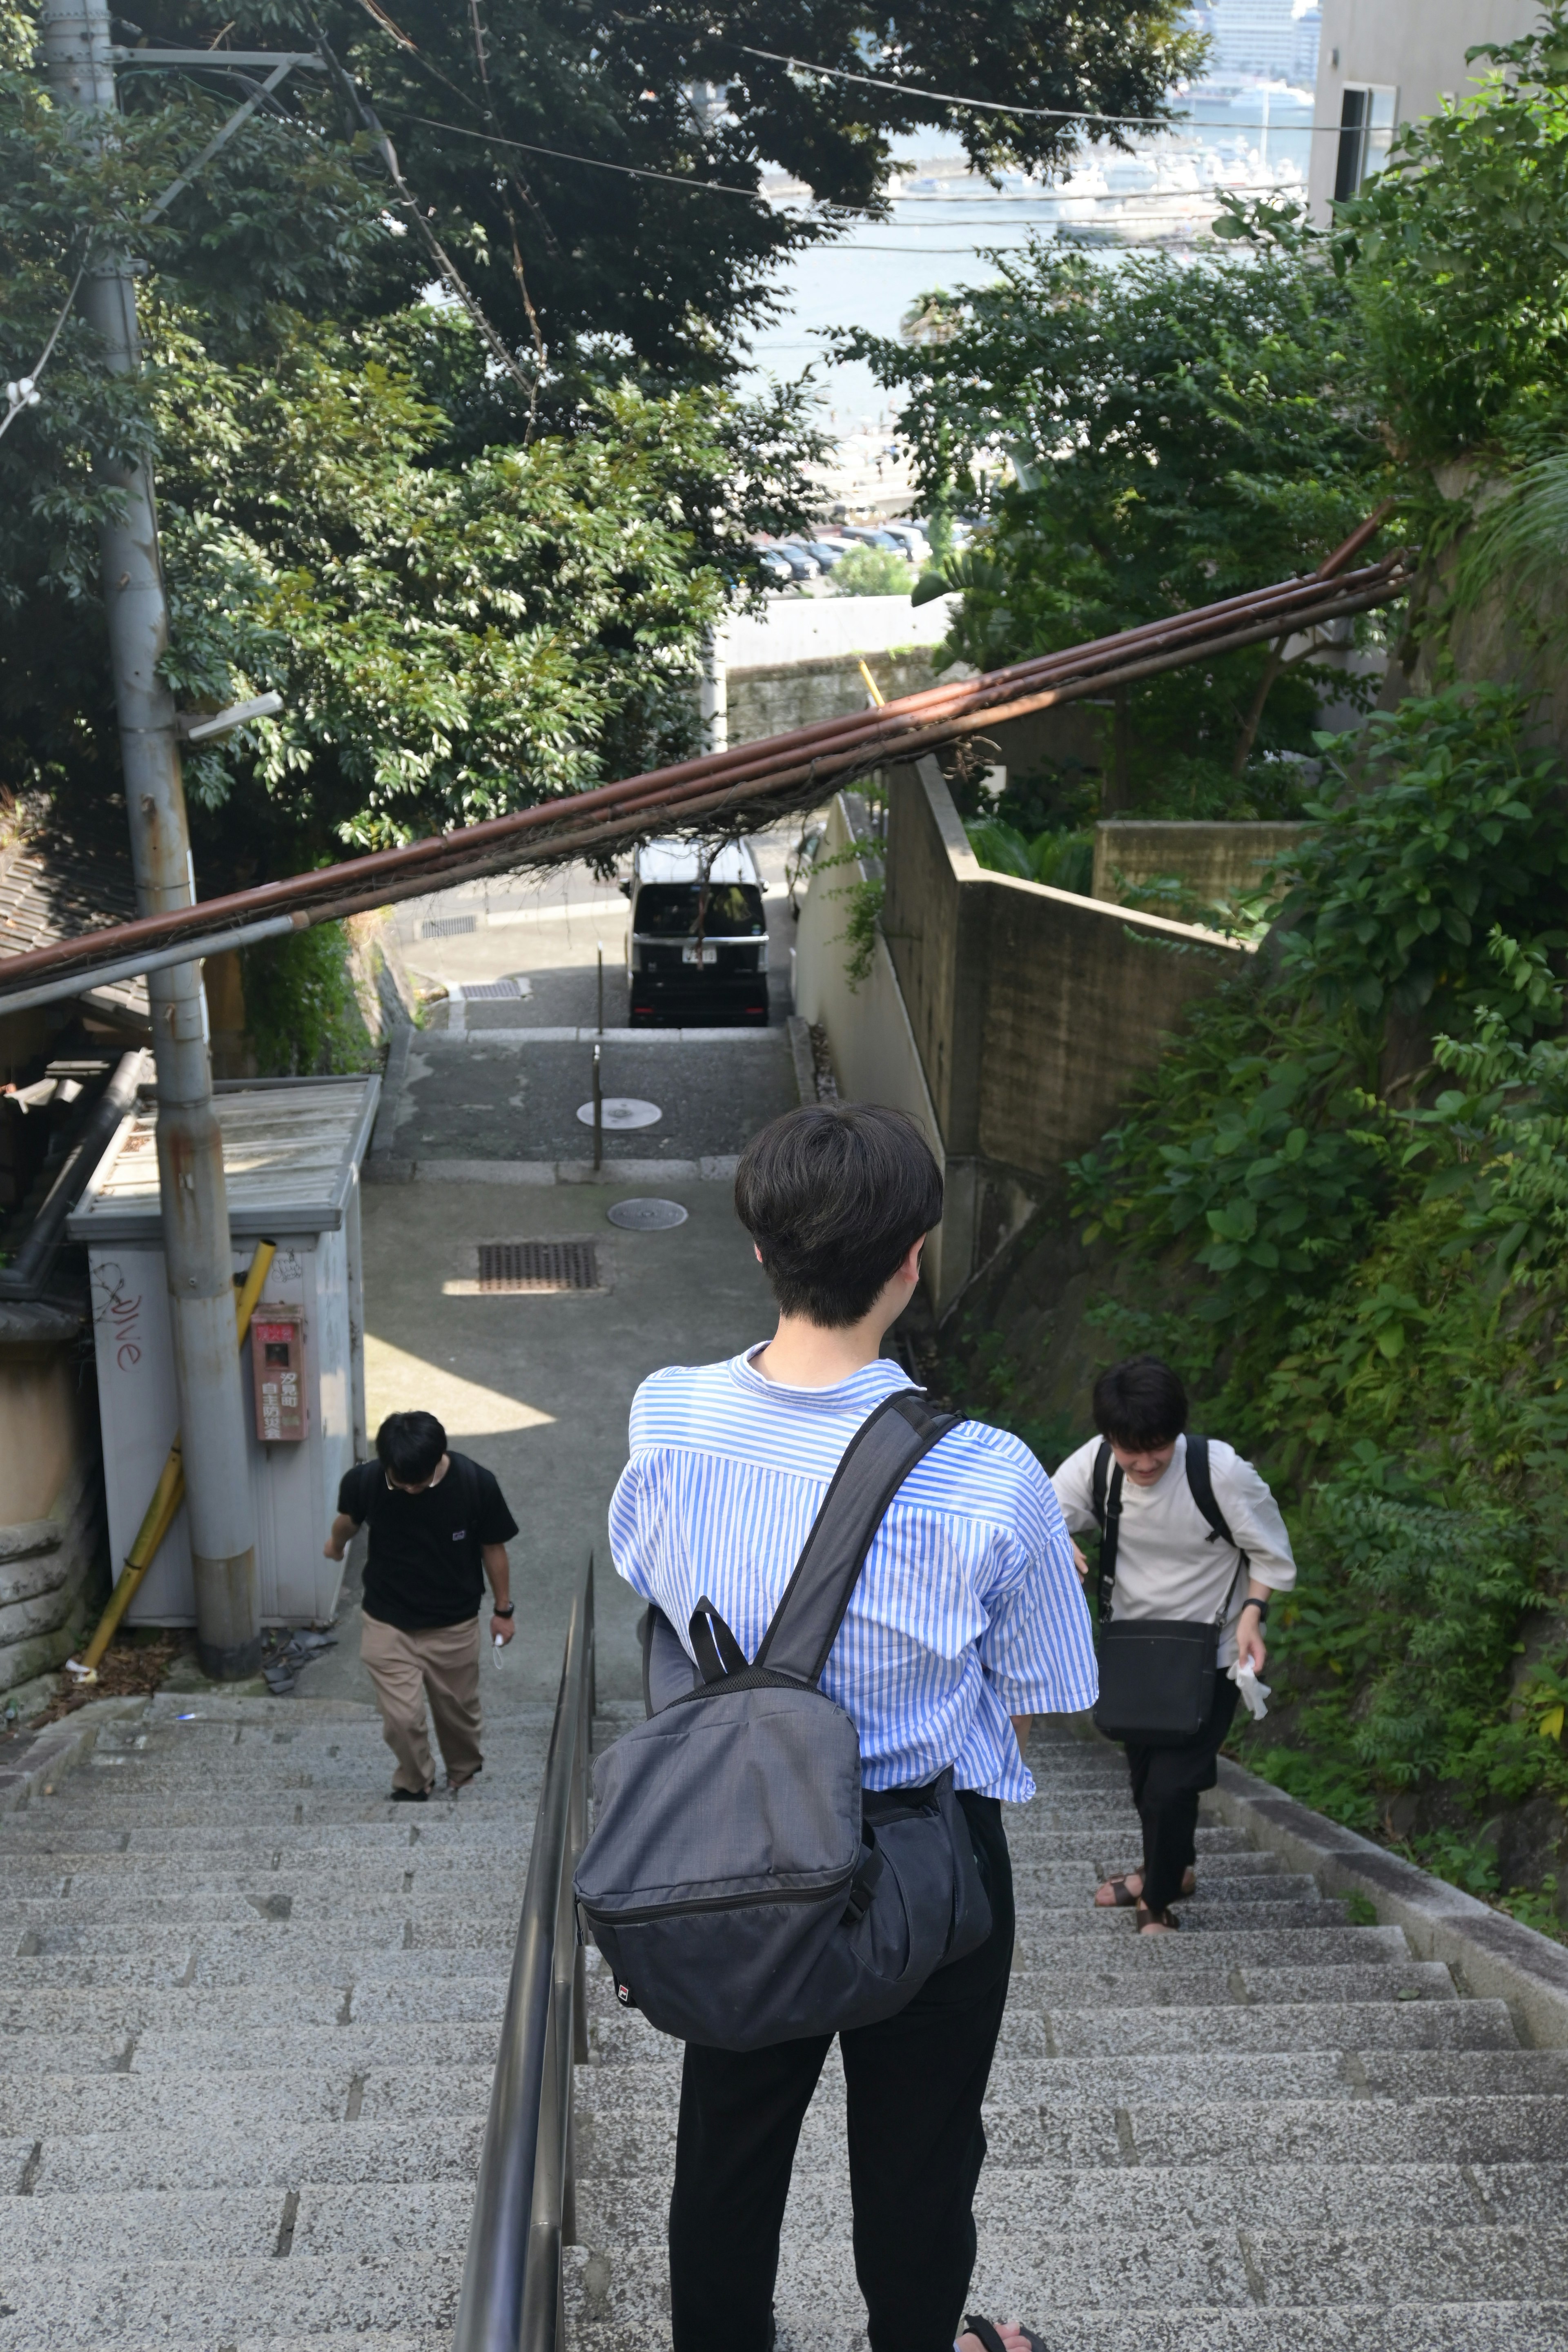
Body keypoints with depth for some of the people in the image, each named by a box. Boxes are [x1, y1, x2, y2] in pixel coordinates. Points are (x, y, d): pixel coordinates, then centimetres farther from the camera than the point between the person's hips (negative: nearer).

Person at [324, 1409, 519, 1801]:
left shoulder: (477, 1483, -23)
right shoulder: (364, 1481, -21)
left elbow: (493, 1548, -6)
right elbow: (349, 1518, 4)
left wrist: (503, 1611, 4)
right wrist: (337, 1545, 26)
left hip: (454, 1626, 0)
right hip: (388, 1625, 0)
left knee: (458, 1712, 17)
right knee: (402, 1718, -3)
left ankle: (464, 1780, 47)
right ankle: (413, 1784, 27)